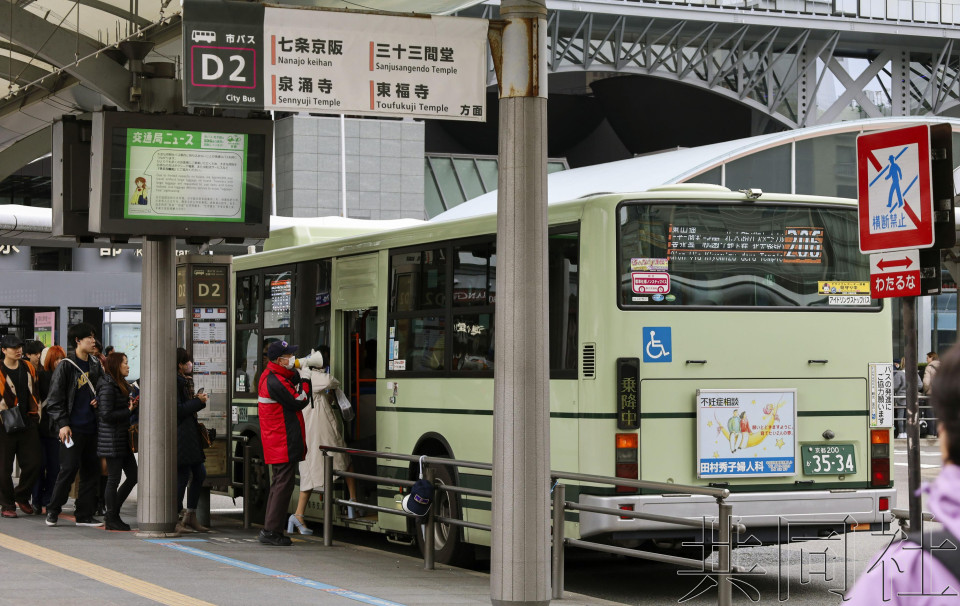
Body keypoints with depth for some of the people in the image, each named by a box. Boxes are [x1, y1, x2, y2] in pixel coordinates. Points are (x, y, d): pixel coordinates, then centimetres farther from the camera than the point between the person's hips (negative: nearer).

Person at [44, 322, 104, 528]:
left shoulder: (95, 364, 12)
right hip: (72, 427, -6)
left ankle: (84, 515, 12)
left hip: (91, 426, 6)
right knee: (69, 468, -8)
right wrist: (62, 424, -13)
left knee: (91, 470, 6)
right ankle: (52, 512, 7)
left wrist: (98, 401, 4)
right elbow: (55, 397, -7)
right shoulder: (66, 366, -6)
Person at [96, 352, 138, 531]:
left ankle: (112, 512, 18)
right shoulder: (107, 387, -14)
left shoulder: (122, 385, 17)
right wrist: (128, 410, -14)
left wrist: (133, 405, 7)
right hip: (111, 439, -10)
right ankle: (112, 518, 7)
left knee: (133, 476, 9)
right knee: (114, 479, -3)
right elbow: (106, 415, -20)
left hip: (123, 439, 10)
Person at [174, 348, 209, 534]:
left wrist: (198, 400, 9)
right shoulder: (175, 382, -14)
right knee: (182, 476, -7)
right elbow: (178, 410, -19)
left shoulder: (184, 381, 18)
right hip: (180, 436, -11)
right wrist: (198, 402, -11)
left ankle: (190, 517, 18)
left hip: (190, 434, 11)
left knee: (199, 473, 11)